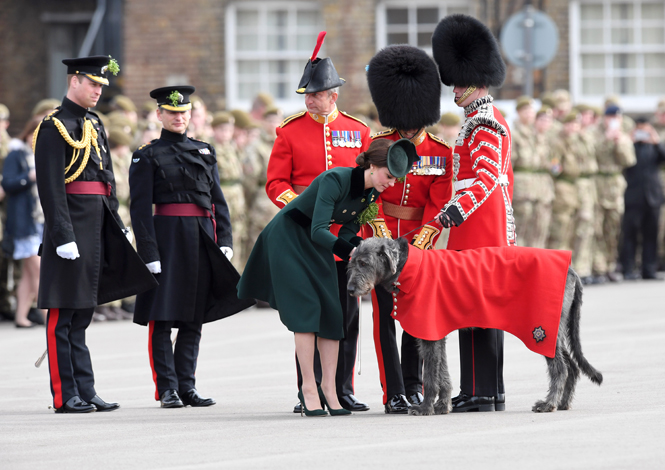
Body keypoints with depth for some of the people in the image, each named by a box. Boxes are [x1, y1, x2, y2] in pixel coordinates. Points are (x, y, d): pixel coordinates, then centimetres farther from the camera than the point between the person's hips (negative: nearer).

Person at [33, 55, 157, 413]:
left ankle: (85, 393, 14)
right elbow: (50, 188, -16)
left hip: (96, 230, 9)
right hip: (71, 228, -9)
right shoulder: (55, 127, -10)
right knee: (63, 315, -3)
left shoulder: (94, 125, 16)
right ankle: (65, 396, -1)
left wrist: (118, 226, 15)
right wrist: (63, 236, -22)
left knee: (81, 314, 11)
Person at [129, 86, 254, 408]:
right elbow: (140, 208, -5)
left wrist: (225, 241, 3)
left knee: (194, 318, 7)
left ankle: (187, 386, 12)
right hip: (168, 238, -5)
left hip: (202, 241, 5)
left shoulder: (205, 152, 15)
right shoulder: (147, 156, 0)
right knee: (162, 317, -4)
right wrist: (149, 253, -13)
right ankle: (167, 389, 0)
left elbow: (218, 200, 14)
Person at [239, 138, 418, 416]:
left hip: (318, 246, 7)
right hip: (288, 238, -7)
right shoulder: (336, 180, -29)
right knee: (306, 309, -14)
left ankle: (328, 387, 1)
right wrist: (350, 250, -43)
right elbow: (319, 230, -33)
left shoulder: (372, 193, -6)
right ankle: (309, 388, -12)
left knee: (332, 312, -2)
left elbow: (349, 231, 0)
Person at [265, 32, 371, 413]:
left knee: (347, 315, 4)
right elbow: (276, 184, 1)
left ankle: (344, 392, 11)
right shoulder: (290, 131, 3)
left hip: (346, 235, 2)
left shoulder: (359, 132, 8)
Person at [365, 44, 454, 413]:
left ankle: (414, 388, 14)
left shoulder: (441, 154, 2)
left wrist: (417, 244, -14)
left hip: (420, 243, 1)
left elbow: (438, 206, -3)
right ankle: (394, 394, -4)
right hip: (381, 240, -1)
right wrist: (386, 241, -13)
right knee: (385, 317, -5)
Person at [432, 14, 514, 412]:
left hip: (477, 230, -11)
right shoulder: (495, 120, 18)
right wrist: (506, 226, 29)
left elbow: (487, 177, -25)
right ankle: (492, 393, 14)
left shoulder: (483, 123, -14)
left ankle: (481, 394, -10)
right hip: (493, 230, 11)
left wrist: (457, 209, -37)